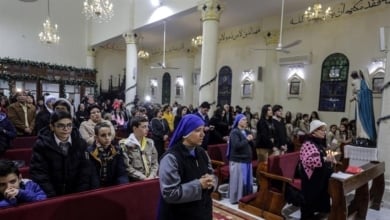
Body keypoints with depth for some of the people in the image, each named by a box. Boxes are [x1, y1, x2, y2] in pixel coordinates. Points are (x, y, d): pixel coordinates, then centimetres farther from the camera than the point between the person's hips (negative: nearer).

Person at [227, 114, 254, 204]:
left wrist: (251, 139, -7)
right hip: (238, 160, -8)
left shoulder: (247, 131, 11)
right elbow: (236, 145, -24)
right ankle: (235, 198, 15)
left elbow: (252, 144, 14)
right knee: (238, 180, 1)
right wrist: (246, 139, -15)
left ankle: (246, 197, 29)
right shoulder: (234, 132, -13)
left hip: (247, 159, 8)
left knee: (247, 179, 14)